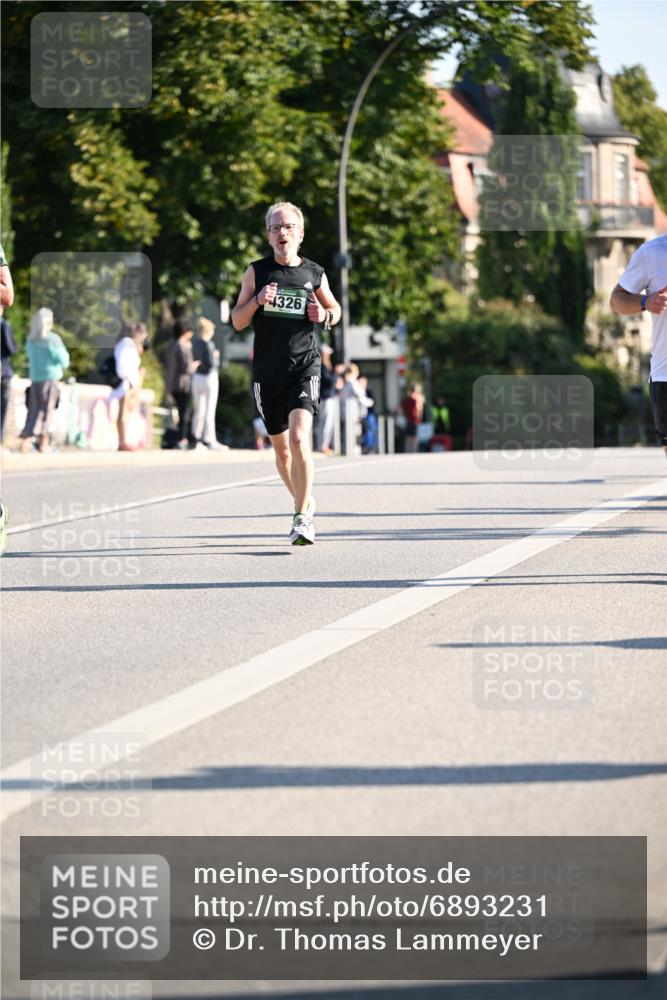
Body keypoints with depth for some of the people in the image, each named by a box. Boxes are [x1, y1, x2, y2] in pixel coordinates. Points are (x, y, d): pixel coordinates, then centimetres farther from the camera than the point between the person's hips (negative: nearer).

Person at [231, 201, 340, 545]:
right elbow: (237, 321, 4)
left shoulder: (314, 274, 4)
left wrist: (326, 315, -3)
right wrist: (258, 300, -14)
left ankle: (302, 517, -18)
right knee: (281, 448, 12)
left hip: (304, 368, -2)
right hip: (267, 372, 2)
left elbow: (334, 309, 21)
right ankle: (304, 500, 37)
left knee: (299, 438, -21)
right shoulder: (257, 271, 4)